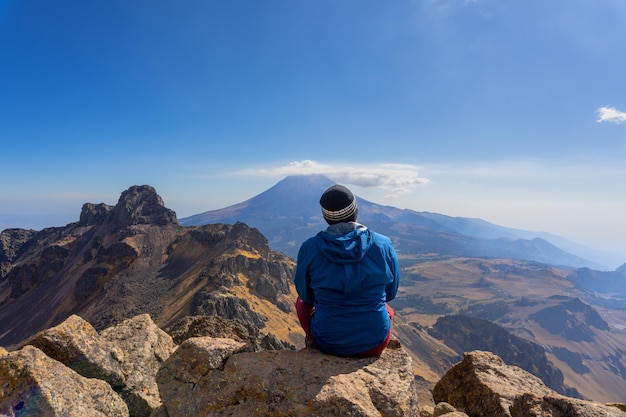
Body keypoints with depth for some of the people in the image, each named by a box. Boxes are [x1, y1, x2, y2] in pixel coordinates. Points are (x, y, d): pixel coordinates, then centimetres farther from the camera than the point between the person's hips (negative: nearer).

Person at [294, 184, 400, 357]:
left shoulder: (310, 248, -16)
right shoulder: (383, 245, -12)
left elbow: (306, 295, -1)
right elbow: (390, 293, 2)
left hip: (328, 342, 0)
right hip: (375, 344, 1)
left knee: (301, 302, 29)